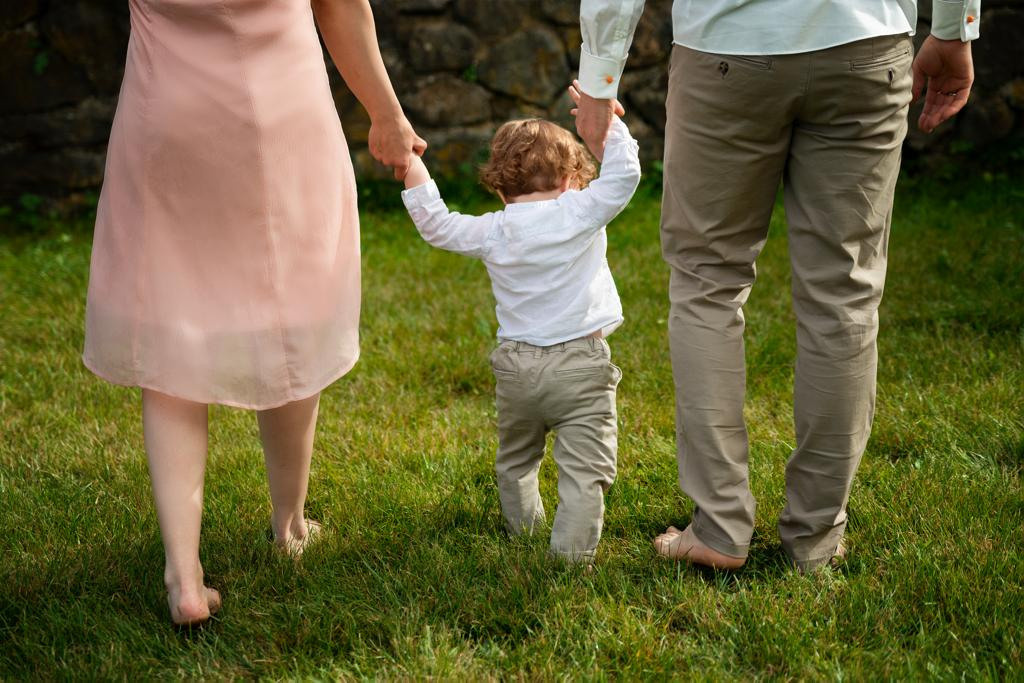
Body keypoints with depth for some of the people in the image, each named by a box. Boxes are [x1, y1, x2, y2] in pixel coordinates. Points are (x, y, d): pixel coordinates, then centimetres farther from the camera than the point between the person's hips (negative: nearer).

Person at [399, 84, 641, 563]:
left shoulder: (491, 232, 2)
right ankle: (573, 548, -11)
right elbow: (623, 174, -6)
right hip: (579, 364, -4)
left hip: (516, 368, 4)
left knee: (515, 457, 26)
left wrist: (412, 170, 18)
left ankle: (521, 523, 42)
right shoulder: (581, 214, -8)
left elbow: (436, 225, 12)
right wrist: (609, 121, 1)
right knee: (584, 466, -3)